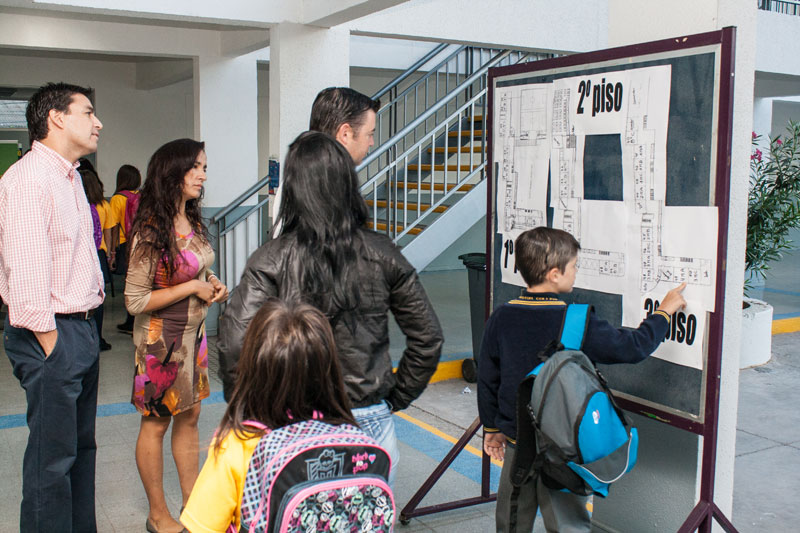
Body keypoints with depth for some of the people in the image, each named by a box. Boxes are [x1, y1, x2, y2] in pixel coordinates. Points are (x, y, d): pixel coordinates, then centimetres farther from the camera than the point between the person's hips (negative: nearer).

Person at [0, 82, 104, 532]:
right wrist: (50, 341, -19)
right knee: (53, 455, -1)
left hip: (82, 327, 10)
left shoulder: (70, 177, 16)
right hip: (52, 332, -10)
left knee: (81, 445, 19)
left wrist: (86, 326, 14)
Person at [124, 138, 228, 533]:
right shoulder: (151, 231, -19)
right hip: (160, 338, -7)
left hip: (194, 333, 8)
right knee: (155, 423, 7)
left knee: (189, 418, 16)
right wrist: (191, 287, -19)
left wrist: (214, 285, -1)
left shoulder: (193, 223, 5)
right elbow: (135, 301, -20)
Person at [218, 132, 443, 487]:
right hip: (370, 418, 2)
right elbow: (428, 337, 2)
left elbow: (235, 344, -18)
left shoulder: (271, 261, -10)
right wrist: (396, 397, 14)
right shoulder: (382, 255, -3)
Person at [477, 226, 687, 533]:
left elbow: (487, 379, 3)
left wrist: (492, 428, 16)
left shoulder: (501, 317, -5)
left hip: (517, 441, 4)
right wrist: (664, 311, 6)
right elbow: (634, 347, -10)